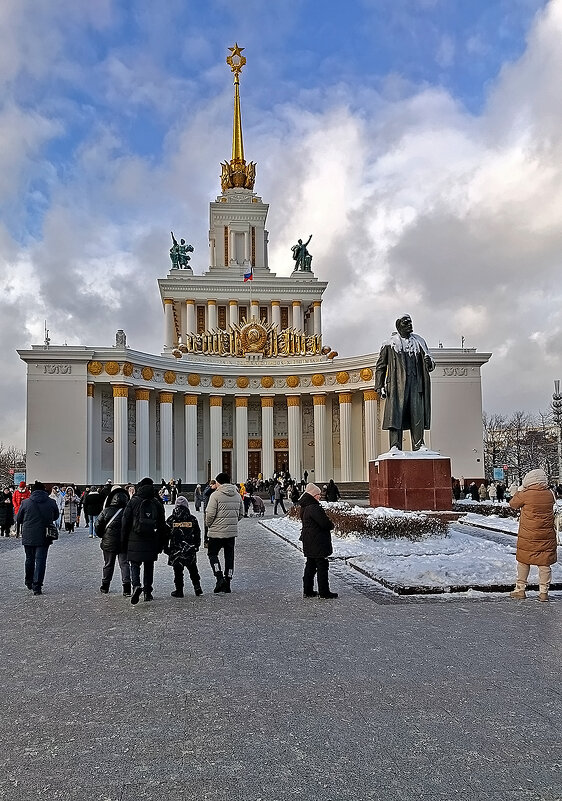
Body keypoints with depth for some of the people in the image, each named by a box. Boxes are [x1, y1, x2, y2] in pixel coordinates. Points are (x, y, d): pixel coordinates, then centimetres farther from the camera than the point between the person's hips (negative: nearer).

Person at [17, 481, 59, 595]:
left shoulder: (25, 502, -4)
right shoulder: (51, 502, -3)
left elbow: (18, 519, 5)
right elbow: (56, 516, 12)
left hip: (28, 536, 1)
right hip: (44, 537, -1)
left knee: (29, 559, 19)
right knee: (40, 560, -1)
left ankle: (29, 582, 33)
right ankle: (37, 586, -8)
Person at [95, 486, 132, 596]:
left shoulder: (106, 511, -8)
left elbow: (97, 525, -4)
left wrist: (102, 536, 12)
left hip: (108, 543, 1)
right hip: (125, 543, -1)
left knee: (108, 564, 15)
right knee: (124, 564, 2)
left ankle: (105, 586, 26)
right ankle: (127, 588, -7)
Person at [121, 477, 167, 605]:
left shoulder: (133, 502, -4)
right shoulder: (157, 504, 3)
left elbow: (125, 524, -3)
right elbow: (162, 526, 7)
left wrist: (123, 542, 4)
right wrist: (161, 544, 14)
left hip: (135, 542, -2)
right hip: (152, 542, 2)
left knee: (135, 565, 2)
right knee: (149, 566, 13)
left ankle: (136, 586, -22)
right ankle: (147, 592, 16)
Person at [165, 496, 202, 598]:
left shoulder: (171, 519, -4)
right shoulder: (192, 519, 0)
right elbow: (197, 534, 6)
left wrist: (166, 548, 8)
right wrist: (196, 546, 18)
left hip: (176, 550, -1)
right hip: (190, 550, 2)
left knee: (178, 571, 6)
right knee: (193, 569, 15)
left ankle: (179, 590, 8)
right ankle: (197, 587, 13)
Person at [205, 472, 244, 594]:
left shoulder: (216, 495, -13)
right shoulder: (237, 495, 7)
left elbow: (210, 514, -16)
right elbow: (241, 514, 12)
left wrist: (208, 524, 2)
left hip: (217, 531, -5)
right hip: (232, 532, 5)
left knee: (212, 554, 8)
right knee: (229, 556, 11)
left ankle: (220, 577, -8)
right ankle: (227, 583, 15)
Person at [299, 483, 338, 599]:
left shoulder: (305, 508, 11)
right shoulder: (314, 508, -21)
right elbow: (325, 523, -24)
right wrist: (331, 525, -1)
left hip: (308, 543, 10)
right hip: (318, 543, -10)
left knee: (310, 565, 16)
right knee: (322, 566, -2)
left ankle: (308, 590, 21)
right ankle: (324, 592, 4)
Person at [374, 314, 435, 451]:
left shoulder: (419, 342, 17)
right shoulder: (389, 344, 8)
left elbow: (429, 366, 18)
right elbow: (380, 366, 9)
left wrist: (429, 362, -8)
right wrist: (380, 386, 0)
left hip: (416, 384, 3)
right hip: (397, 384, -3)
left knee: (418, 415, -3)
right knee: (395, 414, -8)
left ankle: (419, 445, 0)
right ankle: (395, 446, -8)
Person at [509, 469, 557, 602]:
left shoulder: (525, 495, -14)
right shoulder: (550, 494, -3)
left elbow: (513, 504, 0)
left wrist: (519, 491, 13)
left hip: (527, 536, -2)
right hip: (547, 536, 2)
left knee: (523, 562, 11)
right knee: (544, 563, 7)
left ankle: (520, 589, 18)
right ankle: (543, 592, 11)